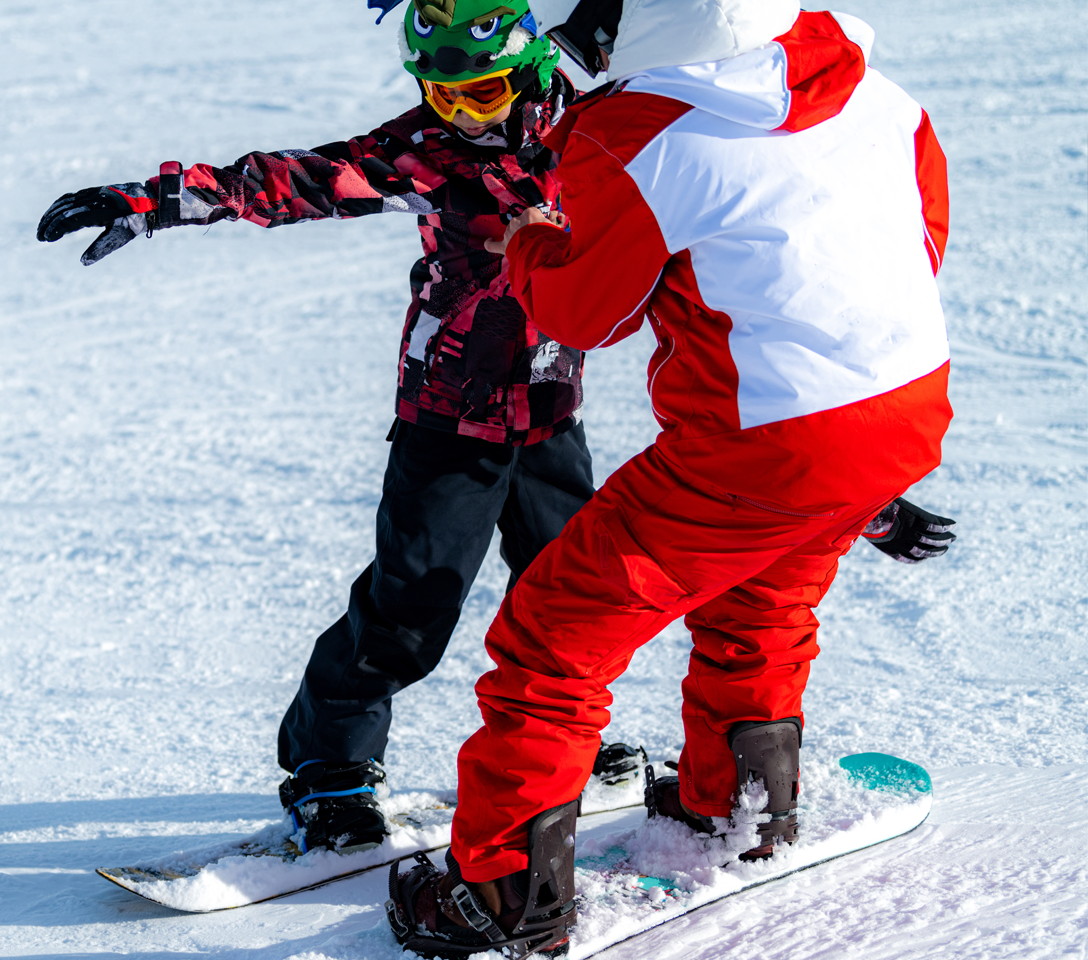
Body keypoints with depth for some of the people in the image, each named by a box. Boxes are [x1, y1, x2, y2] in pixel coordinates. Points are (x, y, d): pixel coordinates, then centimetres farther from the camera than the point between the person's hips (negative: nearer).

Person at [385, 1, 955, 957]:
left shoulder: (634, 137, -17)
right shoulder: (880, 95, 2)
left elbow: (585, 311, -3)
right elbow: (928, 224, 17)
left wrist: (529, 246, 18)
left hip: (758, 450, -7)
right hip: (914, 411, 8)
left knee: (554, 635, 6)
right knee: (757, 605, 35)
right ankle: (734, 805, 54)